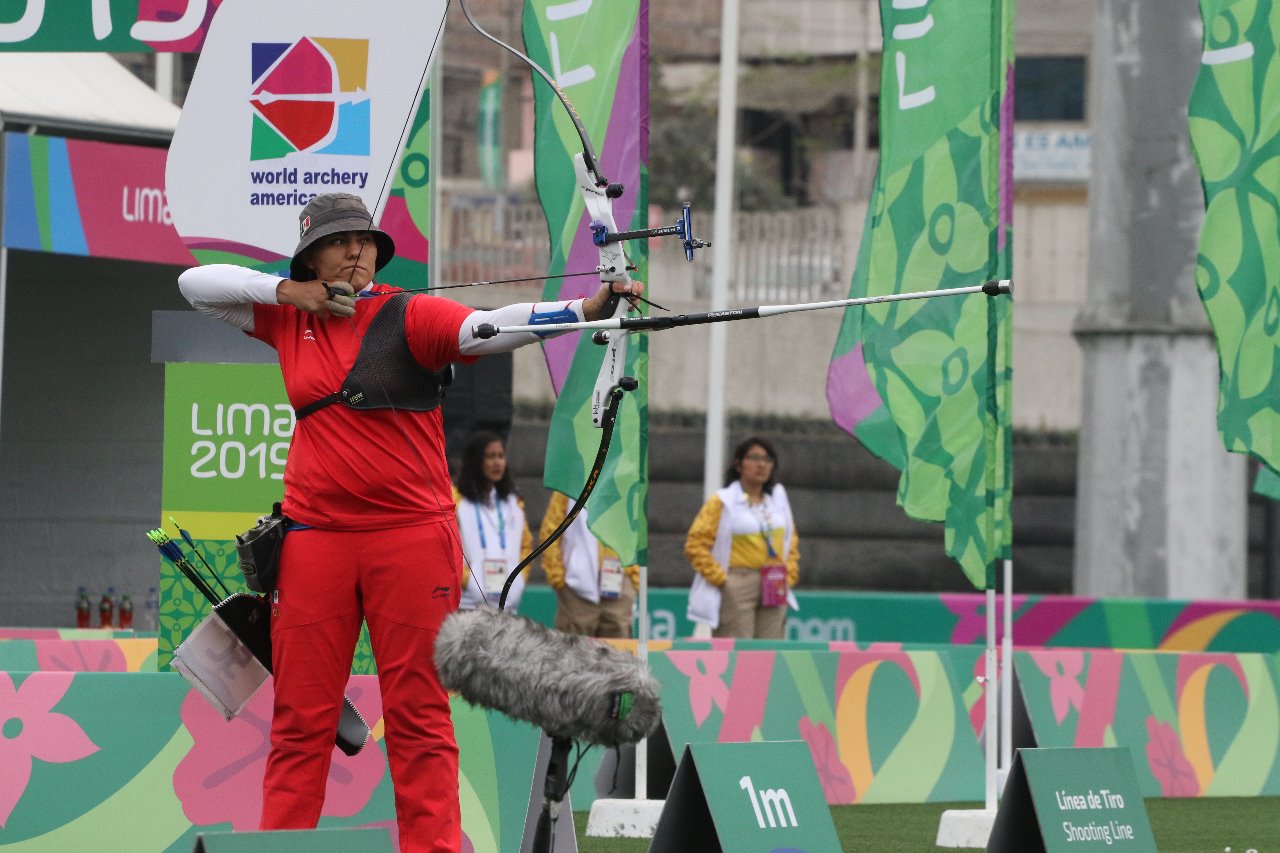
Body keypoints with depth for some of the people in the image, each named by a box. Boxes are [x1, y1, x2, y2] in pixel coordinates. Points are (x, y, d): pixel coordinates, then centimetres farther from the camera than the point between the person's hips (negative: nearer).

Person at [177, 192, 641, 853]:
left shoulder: (412, 316, -3)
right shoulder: (289, 318, 10)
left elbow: (489, 328, -18)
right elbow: (195, 284, 16)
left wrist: (583, 310, -34)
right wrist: (285, 291, 1)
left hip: (411, 537, -3)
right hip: (315, 540, 3)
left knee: (419, 718, -2)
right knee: (300, 720, 4)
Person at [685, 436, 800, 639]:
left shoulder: (778, 498, 14)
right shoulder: (722, 502, -5)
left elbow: (791, 541, 23)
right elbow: (695, 545, -8)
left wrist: (789, 575, 10)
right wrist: (720, 579, -12)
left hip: (774, 590, 6)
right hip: (736, 590, -6)